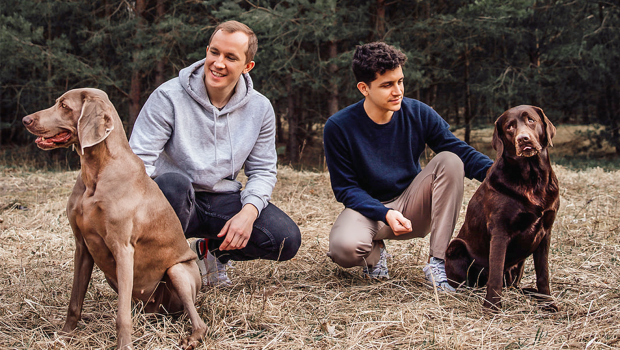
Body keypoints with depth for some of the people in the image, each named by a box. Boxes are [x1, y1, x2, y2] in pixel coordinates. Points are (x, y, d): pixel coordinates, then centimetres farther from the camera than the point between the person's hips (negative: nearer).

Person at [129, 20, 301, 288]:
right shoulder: (168, 97, -10)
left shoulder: (260, 108, 3)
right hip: (175, 203, -4)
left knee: (287, 240, -17)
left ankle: (210, 251, 11)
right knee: (172, 183, -39)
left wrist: (249, 212, -15)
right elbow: (139, 160, -14)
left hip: (223, 201, 4)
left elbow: (262, 170, 6)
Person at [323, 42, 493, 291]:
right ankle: (375, 252, 5)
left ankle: (437, 262, -20)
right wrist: (385, 214, -28)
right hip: (367, 208, -3)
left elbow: (461, 151, -9)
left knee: (449, 160, -24)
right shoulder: (338, 127, -14)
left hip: (412, 207, 3)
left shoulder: (418, 114, -8)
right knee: (344, 248, -37)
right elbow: (345, 188, -11)